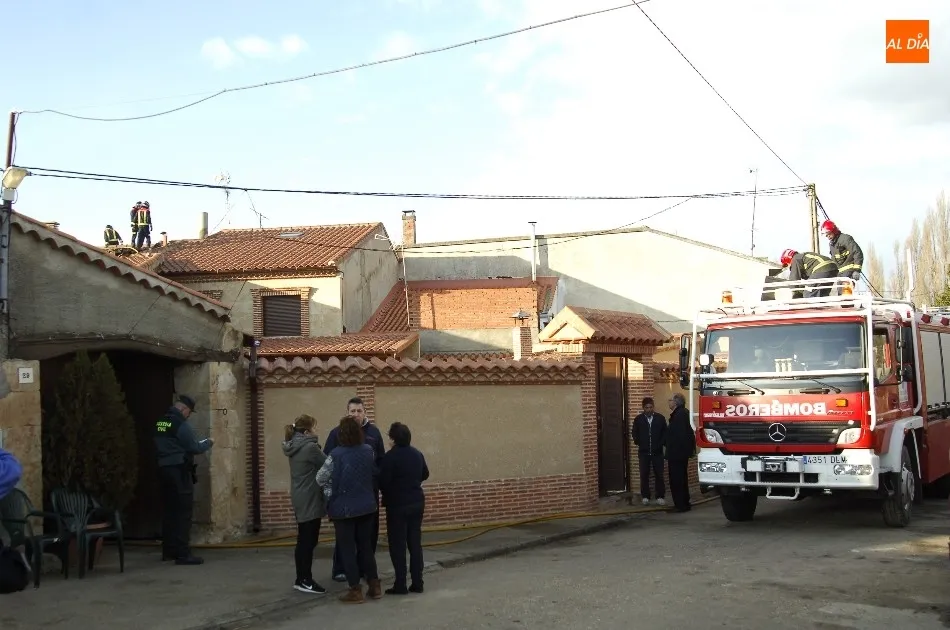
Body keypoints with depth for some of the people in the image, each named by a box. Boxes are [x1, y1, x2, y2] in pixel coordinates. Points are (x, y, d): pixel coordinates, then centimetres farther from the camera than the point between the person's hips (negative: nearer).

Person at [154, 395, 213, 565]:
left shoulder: (160, 422, 11)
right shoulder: (181, 424, -13)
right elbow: (194, 448, -11)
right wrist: (208, 443, 6)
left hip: (164, 469, 8)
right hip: (179, 470, -8)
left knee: (169, 510, 14)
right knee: (183, 511, -7)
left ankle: (168, 551, 20)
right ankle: (183, 553, -10)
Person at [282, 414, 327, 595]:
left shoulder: (294, 447, 10)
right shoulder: (309, 447, -18)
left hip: (300, 499, 9)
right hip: (310, 500, -9)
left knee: (304, 540, 14)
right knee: (308, 541, -3)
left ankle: (302, 579, 20)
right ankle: (305, 581, 2)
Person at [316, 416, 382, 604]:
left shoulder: (336, 454, -16)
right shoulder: (369, 450, -3)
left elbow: (321, 478, -11)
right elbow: (374, 475, 7)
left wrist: (331, 493, 5)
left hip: (344, 508, -4)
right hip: (367, 506, 4)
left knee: (347, 549, 6)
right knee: (366, 546, 16)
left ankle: (355, 591, 8)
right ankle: (374, 585, 19)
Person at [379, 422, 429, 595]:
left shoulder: (390, 457, -17)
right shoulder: (417, 454, 5)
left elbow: (383, 481, -17)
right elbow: (425, 474, 20)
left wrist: (387, 495, 4)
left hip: (397, 505, -6)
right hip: (417, 502, 6)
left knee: (397, 545, 0)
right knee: (415, 542, 10)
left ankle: (400, 585, 1)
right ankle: (417, 583, 11)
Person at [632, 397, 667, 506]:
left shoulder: (660, 418, 2)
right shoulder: (638, 419, 4)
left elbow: (665, 433, 5)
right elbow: (635, 433, 11)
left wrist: (660, 444, -4)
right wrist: (638, 442, 0)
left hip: (657, 452, -1)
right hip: (644, 452, 1)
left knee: (659, 475, 1)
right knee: (644, 475, 2)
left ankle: (660, 497, 8)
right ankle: (645, 497, 10)